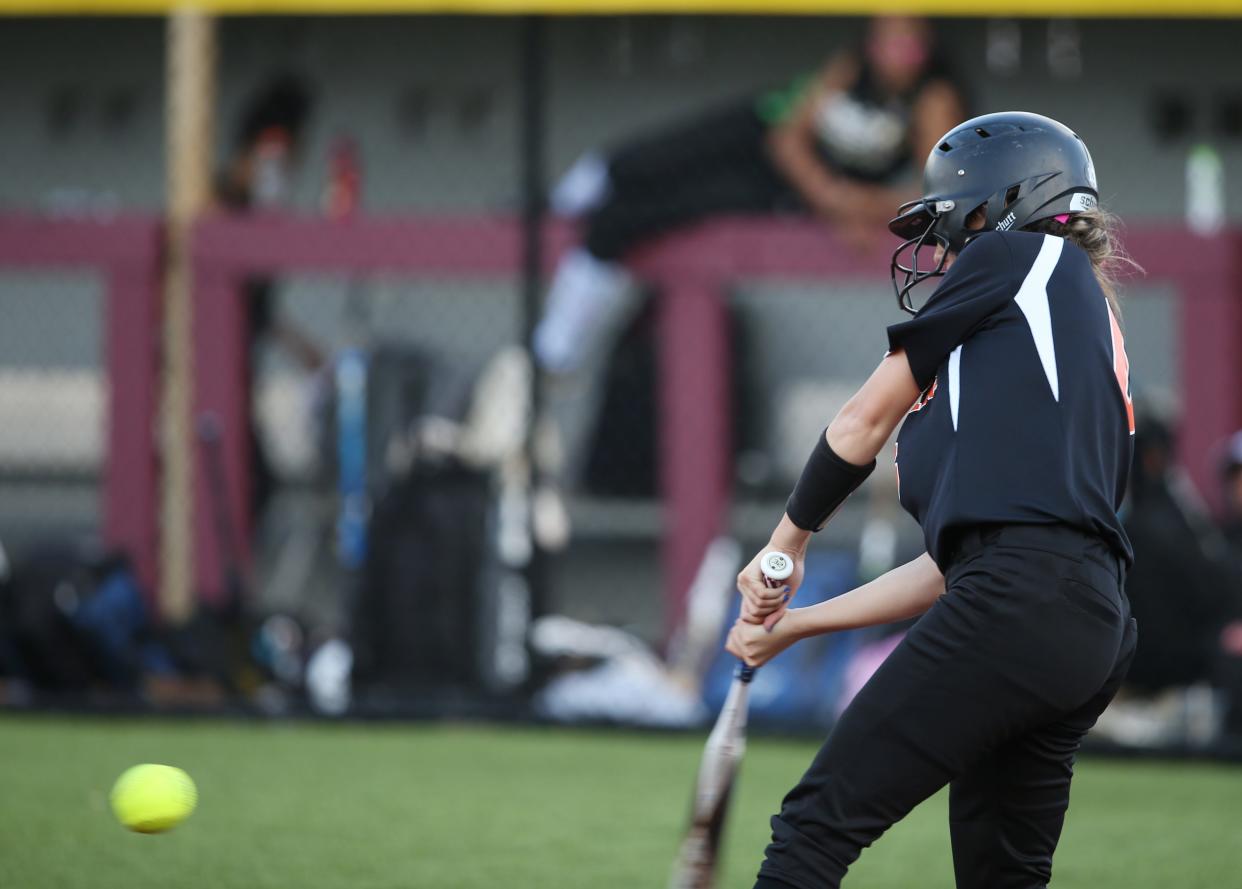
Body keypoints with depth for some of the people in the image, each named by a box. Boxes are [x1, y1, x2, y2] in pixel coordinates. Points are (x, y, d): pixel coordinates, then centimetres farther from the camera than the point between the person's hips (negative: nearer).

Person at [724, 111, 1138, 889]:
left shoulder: (1018, 255, 10)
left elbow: (865, 423, 11)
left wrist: (786, 545, 25)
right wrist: (794, 624, 29)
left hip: (1023, 602, -9)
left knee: (818, 825, -11)